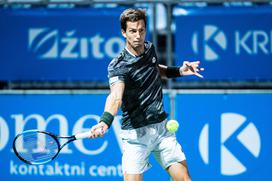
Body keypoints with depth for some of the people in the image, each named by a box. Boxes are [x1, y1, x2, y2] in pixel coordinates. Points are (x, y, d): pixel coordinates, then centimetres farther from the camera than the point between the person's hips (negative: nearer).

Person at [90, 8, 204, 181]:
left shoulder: (150, 48, 2)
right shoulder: (118, 66, -19)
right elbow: (116, 96, -38)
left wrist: (180, 70, 10)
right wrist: (105, 122, -57)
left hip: (162, 127, 6)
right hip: (135, 133, -6)